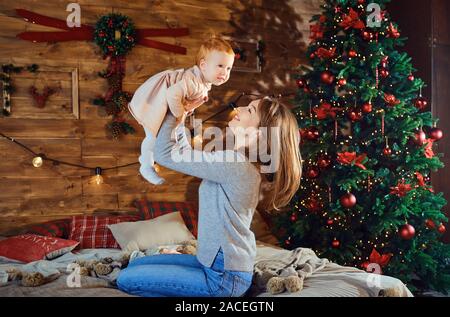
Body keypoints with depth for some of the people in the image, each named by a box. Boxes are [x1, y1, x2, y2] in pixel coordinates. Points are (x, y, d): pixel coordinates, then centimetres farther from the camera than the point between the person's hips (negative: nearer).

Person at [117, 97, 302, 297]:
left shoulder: (234, 163, -24)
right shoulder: (240, 163, 5)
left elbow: (164, 154, -19)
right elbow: (188, 155, 17)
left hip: (224, 278, -10)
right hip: (217, 263, 10)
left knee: (127, 280, -4)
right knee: (136, 265, 17)